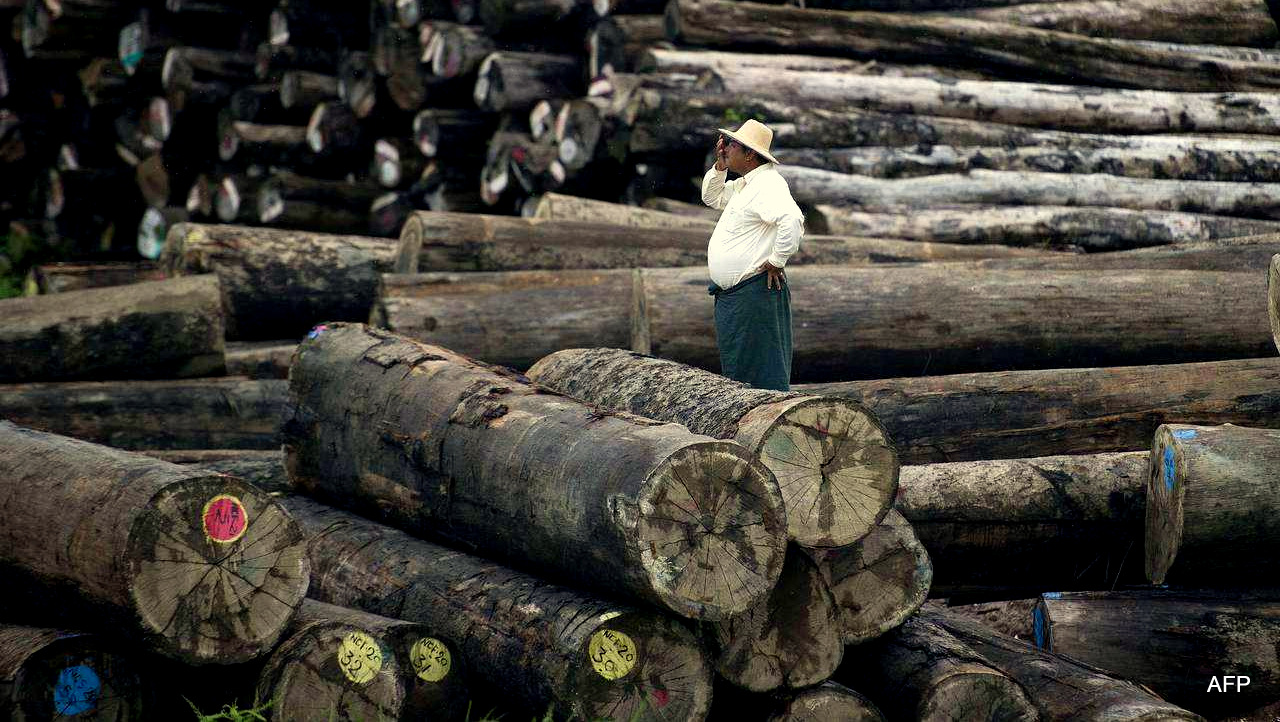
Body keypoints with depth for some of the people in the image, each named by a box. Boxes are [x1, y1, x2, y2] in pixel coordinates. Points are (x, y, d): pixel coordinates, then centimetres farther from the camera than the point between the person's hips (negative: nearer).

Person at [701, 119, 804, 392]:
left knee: (763, 375, -10)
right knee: (735, 372, 16)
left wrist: (776, 262, -23)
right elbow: (711, 197, 32)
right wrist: (720, 166, 15)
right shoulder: (744, 184, 15)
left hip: (755, 295, -11)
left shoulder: (768, 183, -17)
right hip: (729, 295, 11)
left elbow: (792, 220, -34)